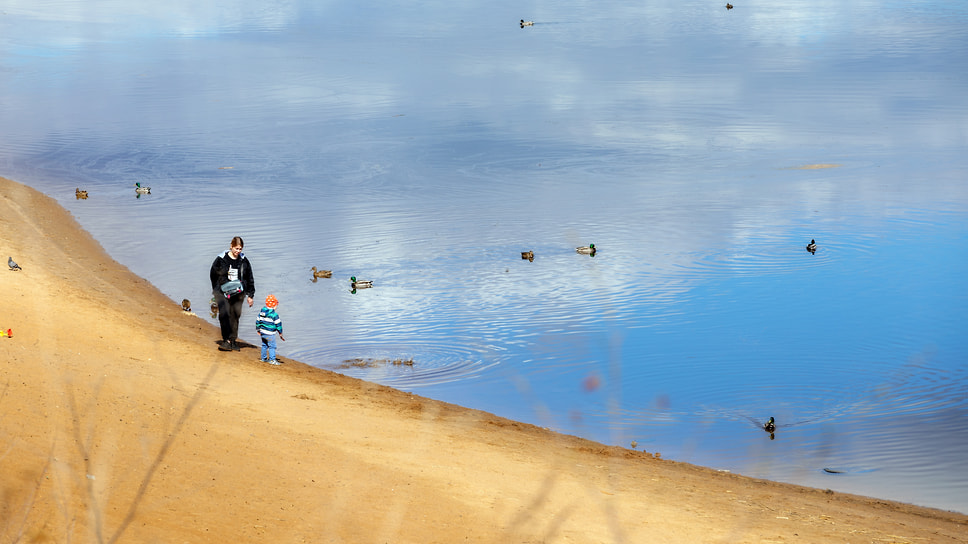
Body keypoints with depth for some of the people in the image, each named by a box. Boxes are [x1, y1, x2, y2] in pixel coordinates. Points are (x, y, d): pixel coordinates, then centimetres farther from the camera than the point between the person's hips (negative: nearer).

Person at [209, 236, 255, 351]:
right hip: (222, 292, -3)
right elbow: (213, 274, 6)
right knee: (224, 314, -18)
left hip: (238, 293, 3)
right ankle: (226, 340, -19)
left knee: (236, 315, 2)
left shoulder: (244, 261, 5)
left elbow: (249, 279, 13)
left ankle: (233, 340, 13)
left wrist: (250, 295, 12)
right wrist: (216, 290, 2)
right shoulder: (221, 259, -4)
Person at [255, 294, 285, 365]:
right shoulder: (274, 314, -16)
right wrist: (280, 333, -3)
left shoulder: (262, 312, 5)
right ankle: (272, 360, -6)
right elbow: (278, 324, -12)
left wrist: (258, 329, 26)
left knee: (264, 345, 20)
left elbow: (258, 321, 13)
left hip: (263, 332, 7)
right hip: (270, 334, -7)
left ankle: (264, 358, 29)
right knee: (272, 346, -3)